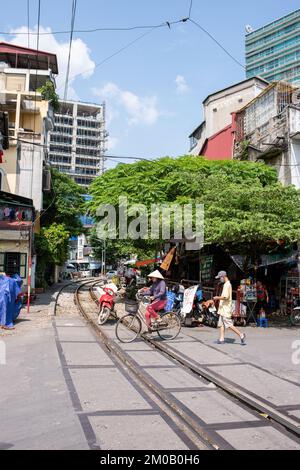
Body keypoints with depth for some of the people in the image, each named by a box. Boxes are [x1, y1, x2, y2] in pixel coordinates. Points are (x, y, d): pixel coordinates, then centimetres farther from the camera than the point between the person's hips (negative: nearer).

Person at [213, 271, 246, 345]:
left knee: (229, 324, -8)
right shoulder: (227, 284, 16)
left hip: (225, 308, -10)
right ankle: (222, 339, 11)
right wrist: (218, 297, 15)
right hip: (223, 308, 10)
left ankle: (241, 335, -3)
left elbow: (225, 297, -23)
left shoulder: (227, 285, -16)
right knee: (221, 324, 10)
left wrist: (217, 298, -13)